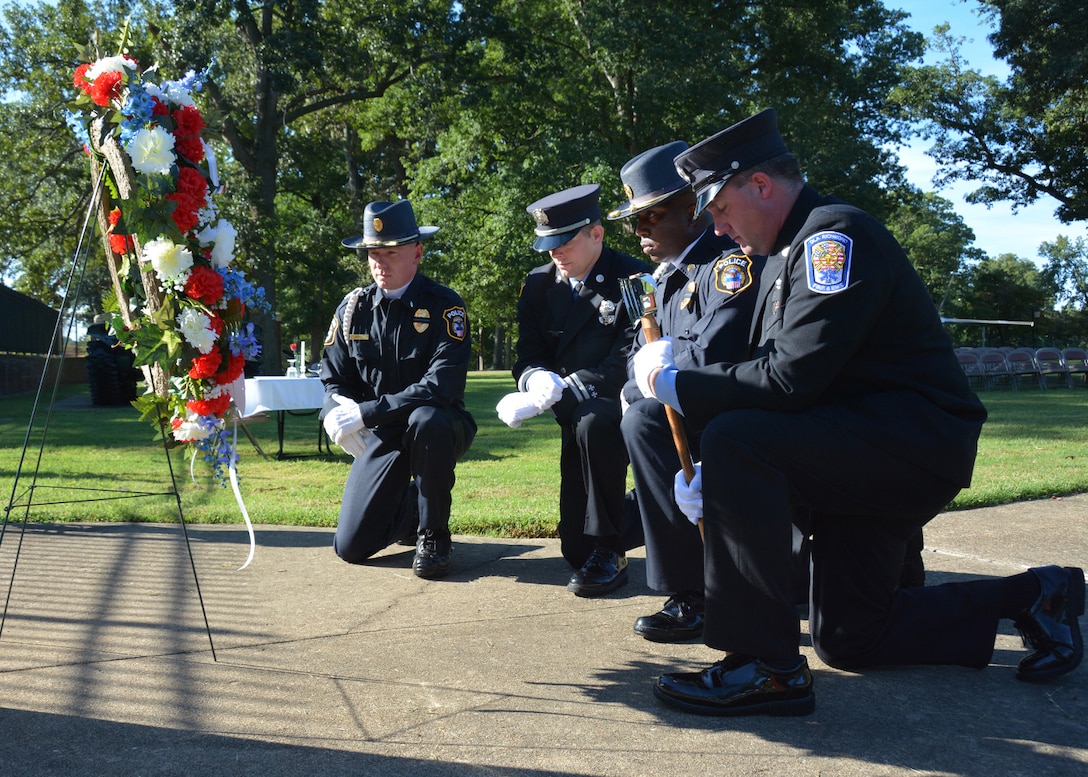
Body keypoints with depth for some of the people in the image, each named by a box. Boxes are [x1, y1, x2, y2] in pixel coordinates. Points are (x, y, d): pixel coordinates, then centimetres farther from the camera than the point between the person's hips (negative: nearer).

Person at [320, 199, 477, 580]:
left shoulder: (444, 305, -15)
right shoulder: (353, 308, -1)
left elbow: (440, 387, -26)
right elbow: (333, 379, 4)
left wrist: (365, 412, -30)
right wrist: (336, 413, -21)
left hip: (438, 428, -3)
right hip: (380, 436, 4)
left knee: (425, 419, -41)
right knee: (351, 547, -6)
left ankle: (433, 536, -18)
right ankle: (408, 508, 29)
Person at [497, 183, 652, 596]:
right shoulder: (539, 284, 5)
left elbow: (625, 366, -21)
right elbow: (529, 356, 4)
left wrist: (552, 395, -28)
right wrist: (537, 379, -21)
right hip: (576, 411, 5)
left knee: (591, 422, -39)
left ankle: (607, 553, -24)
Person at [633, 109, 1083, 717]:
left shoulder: (837, 233, -16)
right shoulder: (787, 254, 15)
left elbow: (791, 379, -26)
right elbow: (771, 377, 12)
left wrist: (678, 385, -16)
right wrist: (711, 476, 0)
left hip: (919, 443, -10)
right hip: (866, 453, 10)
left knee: (736, 440, -30)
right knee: (846, 640, 14)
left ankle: (767, 666, -24)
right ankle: (1031, 598, 27)